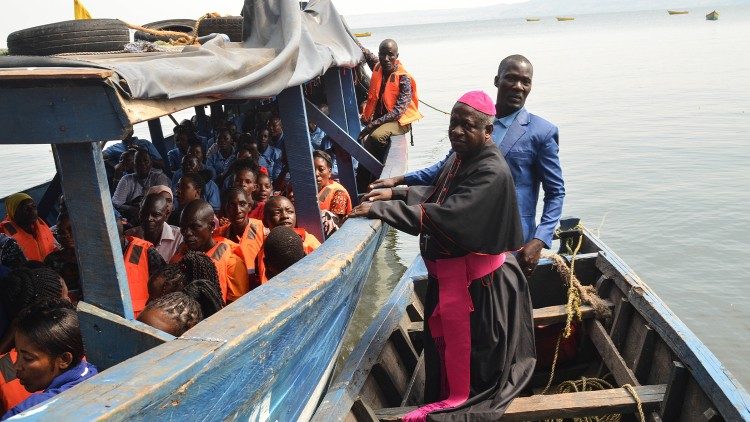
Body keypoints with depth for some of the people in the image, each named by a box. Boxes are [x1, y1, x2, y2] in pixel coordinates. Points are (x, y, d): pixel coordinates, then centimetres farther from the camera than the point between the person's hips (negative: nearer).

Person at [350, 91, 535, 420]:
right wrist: (396, 193, 5)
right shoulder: (459, 158, 4)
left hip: (474, 278, -9)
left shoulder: (491, 172, -26)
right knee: (443, 335, 22)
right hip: (446, 270, 9)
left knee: (467, 341, 9)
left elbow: (444, 216, -34)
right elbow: (436, 194, 20)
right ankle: (450, 394, 41)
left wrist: (381, 209, -33)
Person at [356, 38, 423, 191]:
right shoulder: (377, 67, 3)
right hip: (378, 118, 6)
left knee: (377, 136, -34)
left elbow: (399, 110, -22)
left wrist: (374, 123, -28)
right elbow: (365, 53, 25)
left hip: (399, 120, -6)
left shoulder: (404, 79, -14)